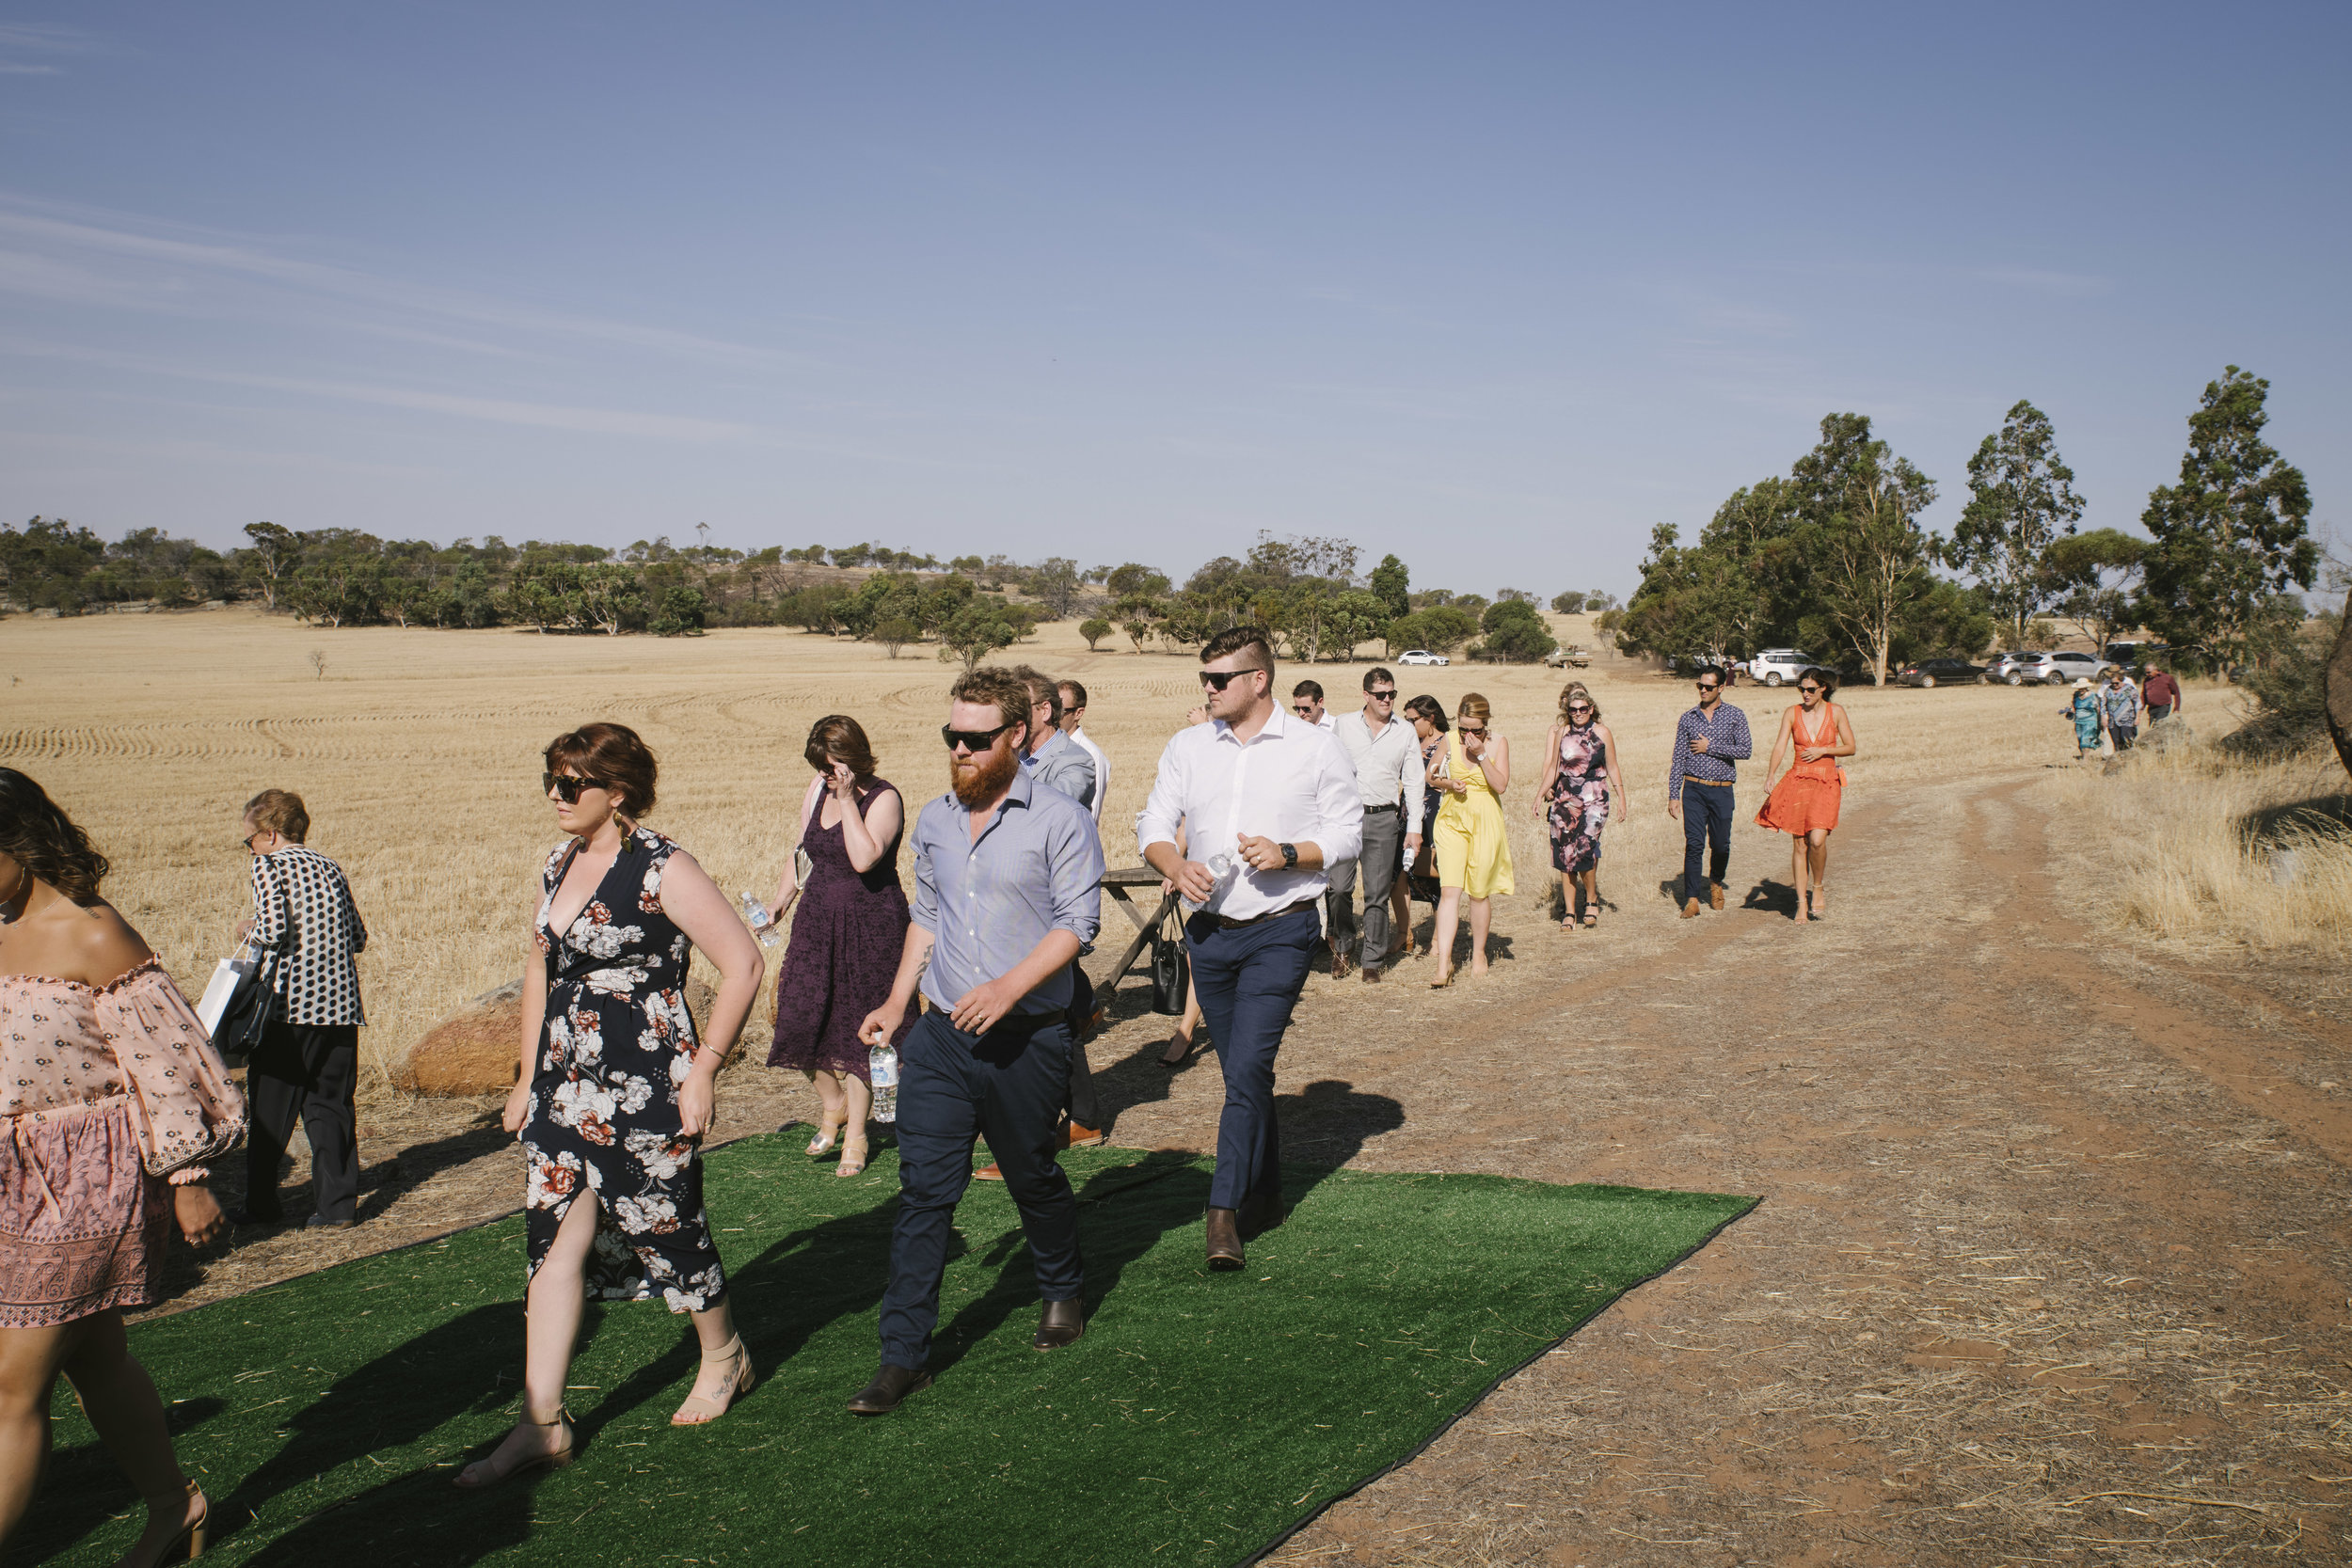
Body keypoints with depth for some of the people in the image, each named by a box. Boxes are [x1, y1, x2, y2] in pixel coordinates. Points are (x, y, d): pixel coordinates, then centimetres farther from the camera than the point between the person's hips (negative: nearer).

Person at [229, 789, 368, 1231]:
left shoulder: (269, 866, -3)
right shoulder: (330, 868, 14)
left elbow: (275, 929, -16)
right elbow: (358, 937, 13)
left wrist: (249, 930, 4)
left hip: (289, 1004, -5)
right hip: (340, 1006, 5)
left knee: (270, 1109, 8)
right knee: (332, 1105, 9)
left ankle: (260, 1204, 17)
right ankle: (337, 1205, 5)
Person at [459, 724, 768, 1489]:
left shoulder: (663, 870, -14)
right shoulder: (557, 866, 9)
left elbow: (742, 962, -14)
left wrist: (703, 1067, -14)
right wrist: (530, 1075, 18)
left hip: (645, 1088, -7)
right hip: (565, 1086, 7)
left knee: (667, 1226, 8)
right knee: (553, 1245, 3)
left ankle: (724, 1356, 33)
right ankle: (542, 1423, 7)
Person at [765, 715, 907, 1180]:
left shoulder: (883, 799, -12)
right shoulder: (816, 791, 8)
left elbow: (863, 858, -27)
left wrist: (848, 800, -24)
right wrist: (780, 901, 10)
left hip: (870, 923, -6)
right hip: (817, 918, 6)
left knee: (856, 1024, -1)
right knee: (801, 1014, -3)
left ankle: (855, 1135, 12)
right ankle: (832, 1104, 23)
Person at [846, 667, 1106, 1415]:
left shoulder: (1059, 821, -9)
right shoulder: (934, 820, 10)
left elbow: (1078, 921, -15)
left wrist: (1011, 986, -26)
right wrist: (897, 1000, 13)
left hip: (1027, 1038, -4)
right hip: (941, 1034, 4)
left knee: (1032, 1178, 14)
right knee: (923, 1187, -3)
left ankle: (1063, 1291, 42)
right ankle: (905, 1354, 2)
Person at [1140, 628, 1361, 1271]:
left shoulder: (1314, 748, -3)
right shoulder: (1188, 746, 7)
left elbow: (1348, 834, 0)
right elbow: (1153, 824, 8)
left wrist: (1288, 854, -17)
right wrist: (1175, 865, -12)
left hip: (1281, 929, -4)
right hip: (1211, 929, 4)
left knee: (1246, 1068, -14)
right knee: (1244, 1073, 13)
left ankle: (1224, 1210, -11)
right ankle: (1265, 1198, 27)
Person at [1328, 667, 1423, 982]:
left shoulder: (1405, 732, 8)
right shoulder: (1343, 725, 6)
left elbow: (1413, 782, 9)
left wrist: (1414, 828, 3)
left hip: (1383, 818, 0)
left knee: (1377, 893, 1)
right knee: (1338, 887, -6)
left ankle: (1372, 961, 9)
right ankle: (1342, 947, 16)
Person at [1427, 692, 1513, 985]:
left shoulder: (1498, 743, -4)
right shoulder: (1451, 741, 2)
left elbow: (1500, 785, -13)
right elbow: (1431, 776, 13)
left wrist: (1481, 753, -19)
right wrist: (1448, 783, -7)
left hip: (1485, 822, -1)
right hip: (1452, 820, 1)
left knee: (1479, 892, 7)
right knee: (1450, 890, -10)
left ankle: (1479, 953, 28)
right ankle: (1444, 963, -14)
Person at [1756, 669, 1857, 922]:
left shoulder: (1836, 712, 3)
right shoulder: (1791, 713, 4)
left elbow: (1850, 748, 6)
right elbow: (1780, 747, -5)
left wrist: (1823, 750, -10)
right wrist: (1770, 777, -19)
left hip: (1826, 782, -1)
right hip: (1797, 781, 1)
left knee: (1817, 839, -19)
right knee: (1799, 844, 1)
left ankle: (1818, 887, 6)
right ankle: (1802, 902, 9)